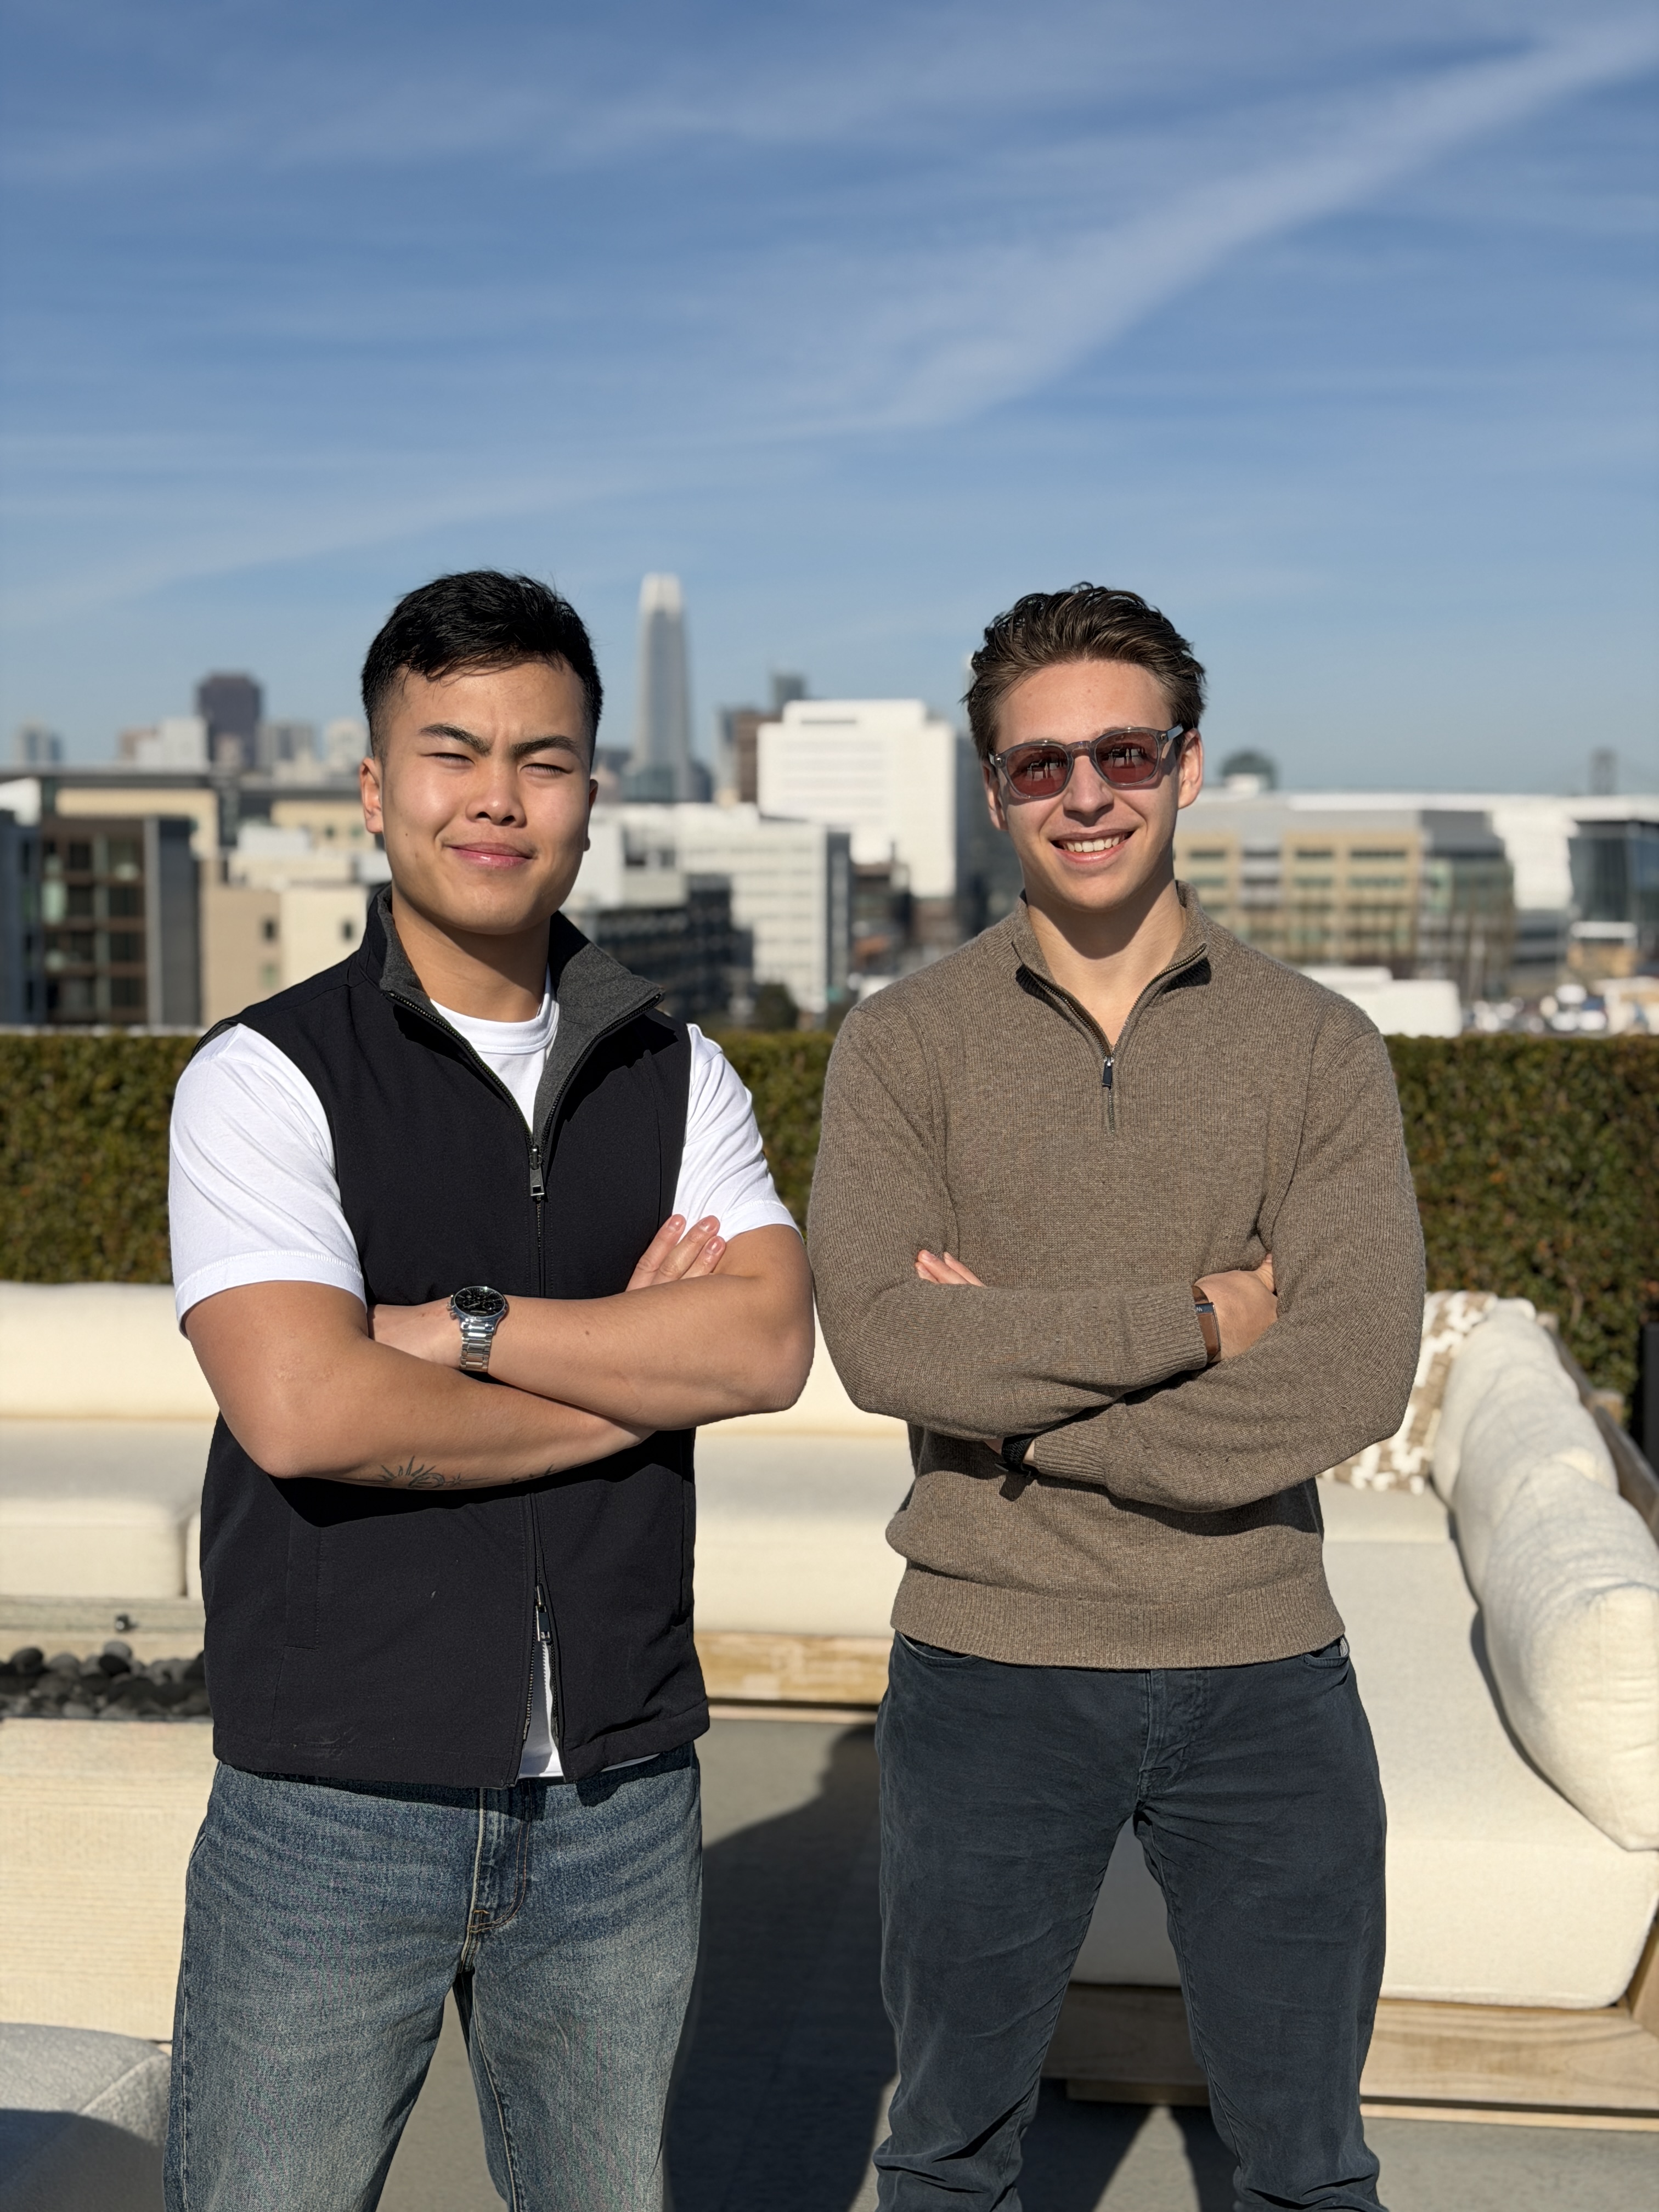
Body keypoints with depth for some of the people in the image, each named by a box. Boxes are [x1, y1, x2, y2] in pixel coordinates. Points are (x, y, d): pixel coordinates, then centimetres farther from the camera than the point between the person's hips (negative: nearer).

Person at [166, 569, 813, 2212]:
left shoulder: (676, 1076, 6)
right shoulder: (268, 1077, -7)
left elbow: (767, 1342, -9)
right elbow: (302, 1412, -20)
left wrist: (453, 1326, -16)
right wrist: (635, 1370, -11)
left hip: (620, 1798, 4)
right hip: (337, 1805, -3)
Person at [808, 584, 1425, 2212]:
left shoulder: (1318, 1049, -1)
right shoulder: (903, 1044, -2)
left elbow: (1354, 1376, -14)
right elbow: (880, 1339, -17)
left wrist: (1019, 1390, -15)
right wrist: (1198, 1316, -16)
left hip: (1262, 1668, 1)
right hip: (987, 1667, 0)